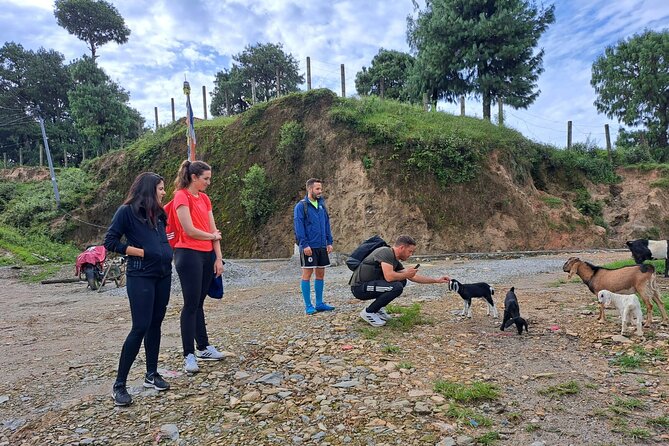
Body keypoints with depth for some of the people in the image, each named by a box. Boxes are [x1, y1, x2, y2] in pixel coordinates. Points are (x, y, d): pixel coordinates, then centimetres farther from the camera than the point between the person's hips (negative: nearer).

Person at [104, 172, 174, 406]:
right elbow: (110, 241, -10)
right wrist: (142, 252, -13)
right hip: (140, 276, -7)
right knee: (140, 327, -6)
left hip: (163, 274, 7)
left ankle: (151, 374, 24)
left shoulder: (158, 213, 13)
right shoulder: (127, 211, -6)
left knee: (155, 324, 11)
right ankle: (119, 385, 6)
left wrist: (165, 250, 8)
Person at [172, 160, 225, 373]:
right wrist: (212, 236, 0)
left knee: (198, 303, 15)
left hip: (207, 255, 7)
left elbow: (214, 230, 10)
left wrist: (218, 258, 6)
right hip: (189, 254, -7)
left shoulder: (204, 198, 13)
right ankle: (189, 355, 6)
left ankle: (204, 347, 24)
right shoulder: (182, 196, -9)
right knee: (191, 304, -3)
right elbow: (189, 230, -16)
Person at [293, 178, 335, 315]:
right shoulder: (301, 206, -7)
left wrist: (329, 242, 8)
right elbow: (298, 226, -12)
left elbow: (326, 224, 14)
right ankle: (308, 306, 8)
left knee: (320, 274, 10)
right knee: (307, 274, 0)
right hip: (308, 247, -6)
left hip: (322, 246, 6)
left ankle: (319, 303, 20)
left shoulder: (321, 205, 11)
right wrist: (304, 244, -18)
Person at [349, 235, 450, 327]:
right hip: (359, 287, -10)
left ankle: (377, 308, 13)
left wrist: (437, 280, 17)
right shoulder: (386, 252, -17)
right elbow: (389, 276, -29)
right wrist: (406, 274, -10)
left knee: (401, 281, 11)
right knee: (397, 287, -24)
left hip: (369, 285, 10)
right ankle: (368, 312, -8)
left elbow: (413, 277, 17)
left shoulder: (395, 261, 11)